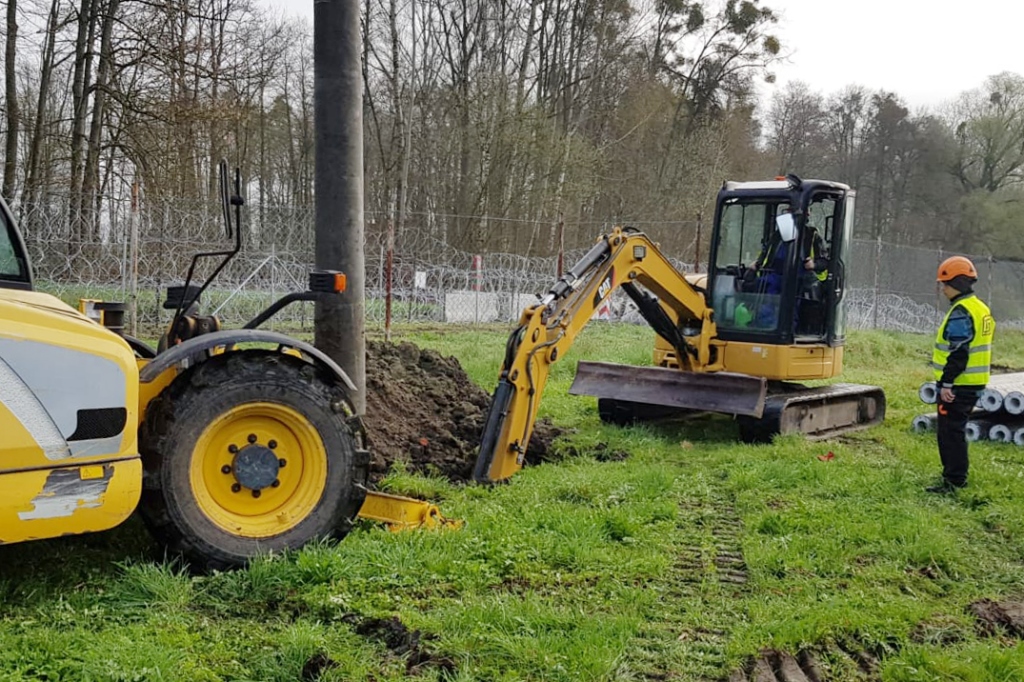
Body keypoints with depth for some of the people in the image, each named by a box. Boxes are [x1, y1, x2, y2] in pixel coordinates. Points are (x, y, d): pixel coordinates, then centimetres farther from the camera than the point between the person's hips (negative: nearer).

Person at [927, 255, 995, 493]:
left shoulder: (960, 313, -18)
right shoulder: (981, 309, 15)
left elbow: (958, 353, -23)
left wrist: (946, 383, -21)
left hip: (958, 384, -10)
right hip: (975, 382, 10)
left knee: (950, 431, -5)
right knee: (956, 429, 18)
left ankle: (953, 480, -2)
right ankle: (957, 475, 26)